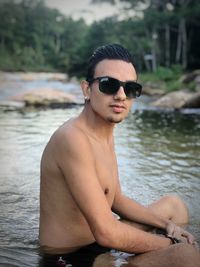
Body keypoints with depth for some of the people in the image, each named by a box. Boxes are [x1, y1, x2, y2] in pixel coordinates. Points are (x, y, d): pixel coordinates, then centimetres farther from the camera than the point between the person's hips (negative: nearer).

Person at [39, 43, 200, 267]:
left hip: (98, 243, 10)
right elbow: (107, 234, -29)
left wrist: (166, 224, 5)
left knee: (175, 205, 23)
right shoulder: (72, 138, -25)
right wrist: (169, 244, -15)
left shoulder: (106, 132, 6)